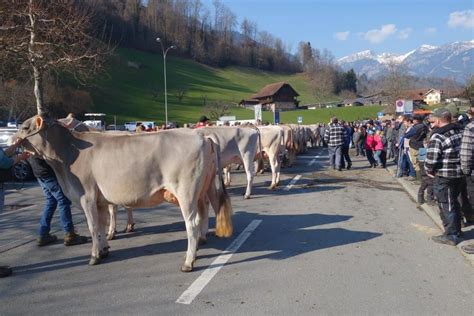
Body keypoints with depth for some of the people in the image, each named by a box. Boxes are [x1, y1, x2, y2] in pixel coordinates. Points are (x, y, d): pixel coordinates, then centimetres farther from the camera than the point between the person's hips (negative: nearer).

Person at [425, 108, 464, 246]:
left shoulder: (437, 137, -20)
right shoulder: (459, 132, 6)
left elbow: (431, 160, -23)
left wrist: (429, 170, -5)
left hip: (444, 177, -8)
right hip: (459, 174, 8)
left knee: (446, 206, 5)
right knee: (454, 203, 22)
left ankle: (451, 236, 15)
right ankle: (456, 230, 36)